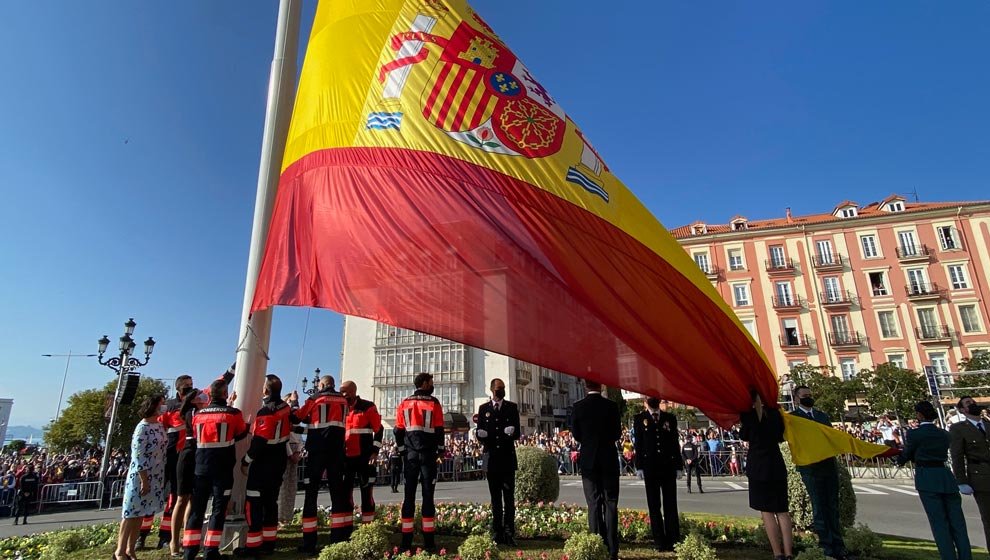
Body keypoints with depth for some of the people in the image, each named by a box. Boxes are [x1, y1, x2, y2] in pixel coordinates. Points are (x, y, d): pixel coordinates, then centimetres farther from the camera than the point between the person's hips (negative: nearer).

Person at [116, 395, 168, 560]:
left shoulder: (159, 425, 8)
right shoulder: (143, 428, -16)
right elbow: (138, 456, -18)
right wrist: (144, 480, -18)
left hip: (155, 477, 7)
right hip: (139, 477, -7)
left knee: (140, 514, 13)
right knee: (131, 513, 2)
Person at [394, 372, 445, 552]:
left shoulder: (404, 403, 7)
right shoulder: (434, 403, -3)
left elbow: (398, 430, 7)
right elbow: (439, 430, -2)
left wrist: (402, 450, 15)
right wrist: (440, 450, 9)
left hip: (410, 454, 3)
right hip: (428, 454, -3)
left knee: (409, 495, 5)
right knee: (428, 495, 0)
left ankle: (406, 540, 5)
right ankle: (429, 540, 2)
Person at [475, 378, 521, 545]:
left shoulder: (512, 407, 6)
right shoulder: (483, 408, 8)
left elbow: (517, 433, 1)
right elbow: (479, 433, 5)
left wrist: (511, 433, -21)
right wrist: (481, 436, -18)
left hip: (507, 457, -1)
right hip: (491, 458, 1)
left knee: (509, 497, -3)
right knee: (495, 498, 7)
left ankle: (509, 533, 3)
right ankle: (497, 533, 12)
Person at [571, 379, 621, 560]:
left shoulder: (578, 407, -6)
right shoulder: (611, 406, -7)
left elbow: (575, 434, 1)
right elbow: (617, 433, 0)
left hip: (588, 460, 0)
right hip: (609, 459, 0)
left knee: (594, 504, 6)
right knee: (610, 503, 6)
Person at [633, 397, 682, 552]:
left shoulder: (670, 418, 7)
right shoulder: (639, 419, 4)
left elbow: (675, 443, 8)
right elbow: (638, 444, 2)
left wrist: (679, 466, 4)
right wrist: (639, 466, -4)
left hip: (668, 466, 1)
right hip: (650, 467, -1)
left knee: (671, 505, 4)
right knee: (654, 506, 4)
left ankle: (674, 540, 10)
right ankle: (660, 542, 11)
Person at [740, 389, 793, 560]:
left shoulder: (749, 415, -10)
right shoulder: (775, 413, 2)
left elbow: (744, 436, 4)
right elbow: (780, 437, 14)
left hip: (759, 467, -4)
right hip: (777, 466, 4)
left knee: (766, 512, -1)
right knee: (782, 511, 7)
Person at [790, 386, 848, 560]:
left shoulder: (822, 415, 17)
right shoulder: (793, 417, 0)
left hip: (829, 465, 5)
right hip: (810, 467, -5)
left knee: (832, 508, 10)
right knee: (819, 508, 0)